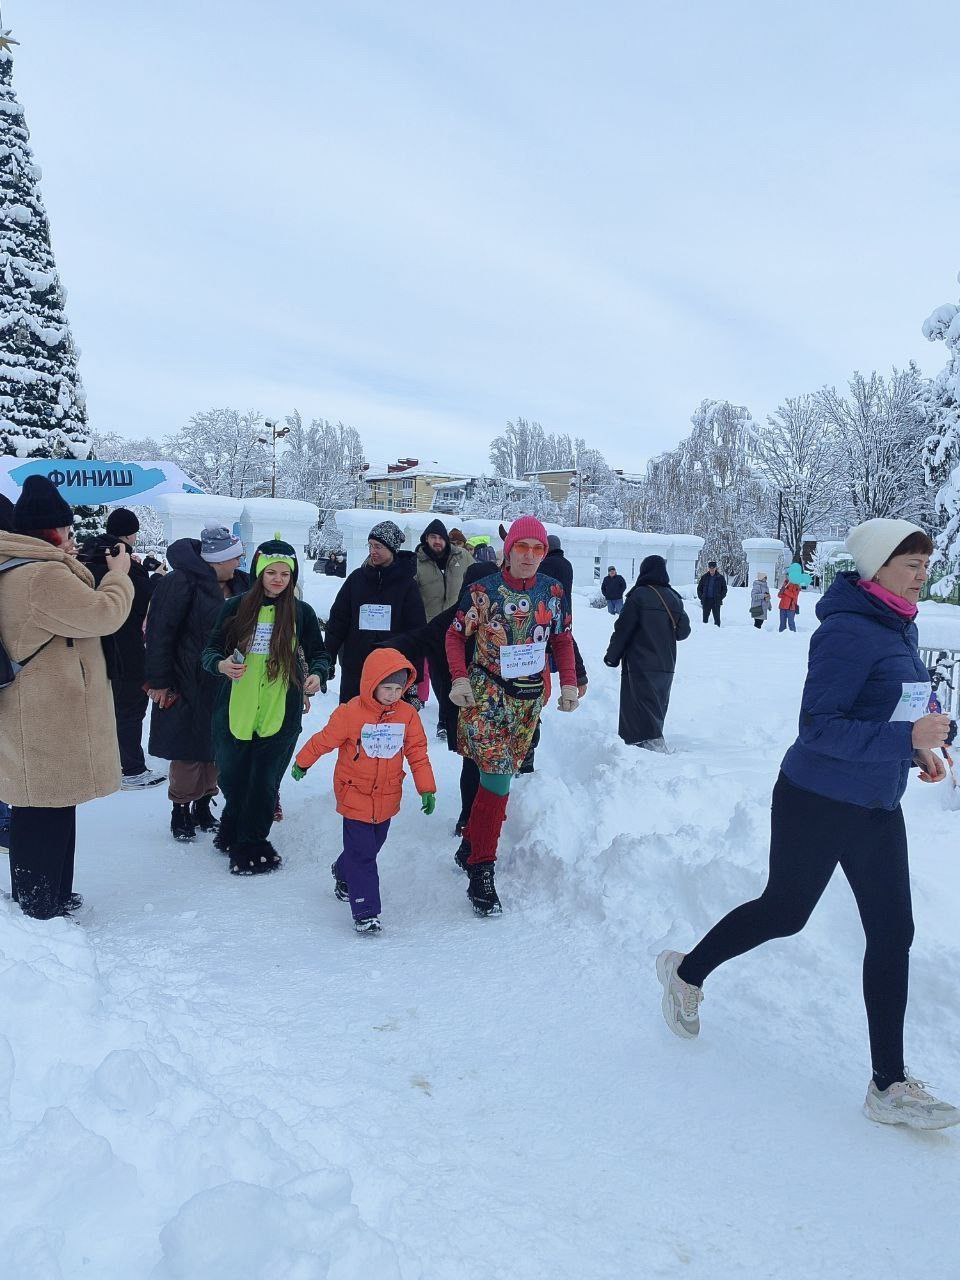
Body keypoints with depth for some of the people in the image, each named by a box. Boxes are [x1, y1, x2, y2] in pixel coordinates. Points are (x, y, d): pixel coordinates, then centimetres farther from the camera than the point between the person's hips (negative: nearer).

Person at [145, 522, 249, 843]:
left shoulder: (239, 583, 5)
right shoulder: (181, 583, -15)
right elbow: (160, 633, -15)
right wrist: (158, 681, -14)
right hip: (189, 686, -6)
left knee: (215, 749, 13)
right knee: (188, 751, 2)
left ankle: (203, 806, 29)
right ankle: (180, 810, 20)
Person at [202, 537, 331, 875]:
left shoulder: (302, 612, 0)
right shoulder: (236, 607, -1)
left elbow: (319, 654, 7)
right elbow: (210, 650, 3)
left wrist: (318, 674, -14)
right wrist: (221, 664, -19)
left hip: (281, 714, 0)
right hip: (236, 710, 1)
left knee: (265, 782, 6)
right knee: (233, 778, 12)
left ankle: (249, 843, 25)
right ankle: (233, 834, 39)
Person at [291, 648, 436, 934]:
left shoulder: (407, 714, -5)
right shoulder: (350, 712, -16)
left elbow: (417, 752, 2)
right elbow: (324, 740, -2)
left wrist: (427, 789, -1)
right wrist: (302, 762, 11)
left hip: (387, 799, 5)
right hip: (355, 796, -4)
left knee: (371, 846, 20)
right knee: (361, 853, -6)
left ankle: (343, 873, 49)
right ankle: (365, 913, -1)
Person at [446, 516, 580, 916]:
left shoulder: (553, 591, 4)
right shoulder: (482, 591, -6)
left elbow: (562, 639, 14)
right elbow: (456, 634, 2)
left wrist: (569, 685, 5)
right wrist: (460, 678, -11)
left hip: (529, 697, 4)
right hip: (486, 692, -4)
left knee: (502, 773, 10)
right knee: (497, 773, -15)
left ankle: (473, 841, 28)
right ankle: (481, 868, -8)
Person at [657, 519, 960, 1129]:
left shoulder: (900, 628, 8)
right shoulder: (847, 631, -21)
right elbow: (819, 728, -26)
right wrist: (904, 740, -32)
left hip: (878, 808, 8)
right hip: (818, 804, -8)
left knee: (893, 934, 6)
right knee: (785, 911, 10)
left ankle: (890, 1085, 18)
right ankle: (687, 972, 37)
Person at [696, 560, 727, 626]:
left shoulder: (720, 577, 3)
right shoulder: (704, 577, 7)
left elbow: (724, 589, 6)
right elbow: (699, 588, 13)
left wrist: (720, 598, -6)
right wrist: (701, 597, 1)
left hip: (716, 601, -2)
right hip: (706, 600, 2)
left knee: (717, 618, 1)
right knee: (705, 618, 4)